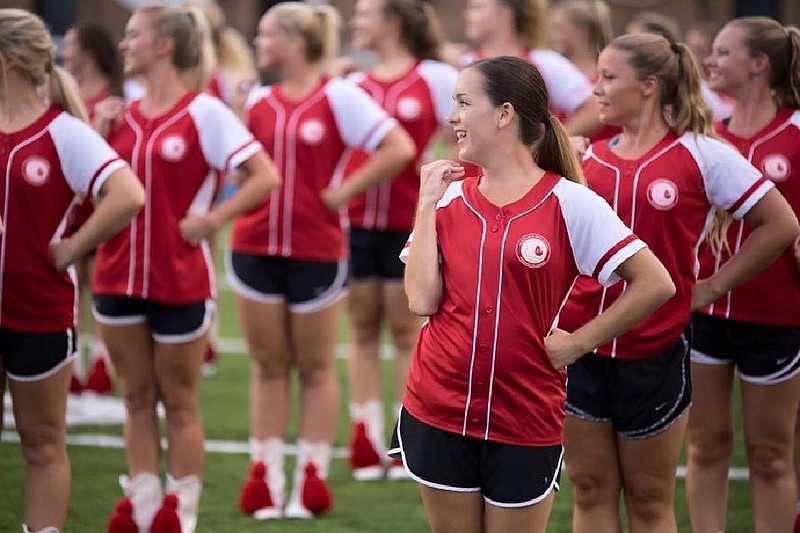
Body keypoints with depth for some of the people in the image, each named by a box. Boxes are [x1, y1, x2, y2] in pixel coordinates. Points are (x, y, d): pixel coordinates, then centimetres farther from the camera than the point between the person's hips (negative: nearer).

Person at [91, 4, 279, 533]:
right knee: (138, 398, 11)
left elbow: (266, 176, -13)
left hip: (181, 281, -5)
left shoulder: (203, 112, -9)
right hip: (120, 276, 5)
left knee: (179, 403, 6)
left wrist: (212, 220, -15)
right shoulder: (123, 115, 8)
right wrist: (103, 135, -1)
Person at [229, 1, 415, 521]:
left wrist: (345, 190, -12)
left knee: (315, 367, 7)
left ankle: (312, 477, 15)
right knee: (268, 365, 9)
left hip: (318, 249, -4)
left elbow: (399, 148, -13)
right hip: (256, 245, 4)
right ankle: (266, 475, 15)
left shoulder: (338, 96, -7)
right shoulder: (257, 100, 8)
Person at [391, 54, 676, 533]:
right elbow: (422, 300, -6)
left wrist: (577, 344, -8)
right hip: (437, 415, 3)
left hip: (525, 419, -3)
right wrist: (428, 204, -6)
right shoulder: (450, 197, 4)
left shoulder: (569, 203, -8)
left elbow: (655, 284, -10)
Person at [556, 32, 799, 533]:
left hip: (656, 350, -4)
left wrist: (712, 287, -3)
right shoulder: (592, 158, 5)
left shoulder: (702, 154, -7)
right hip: (584, 346, 4)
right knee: (591, 491, 7)